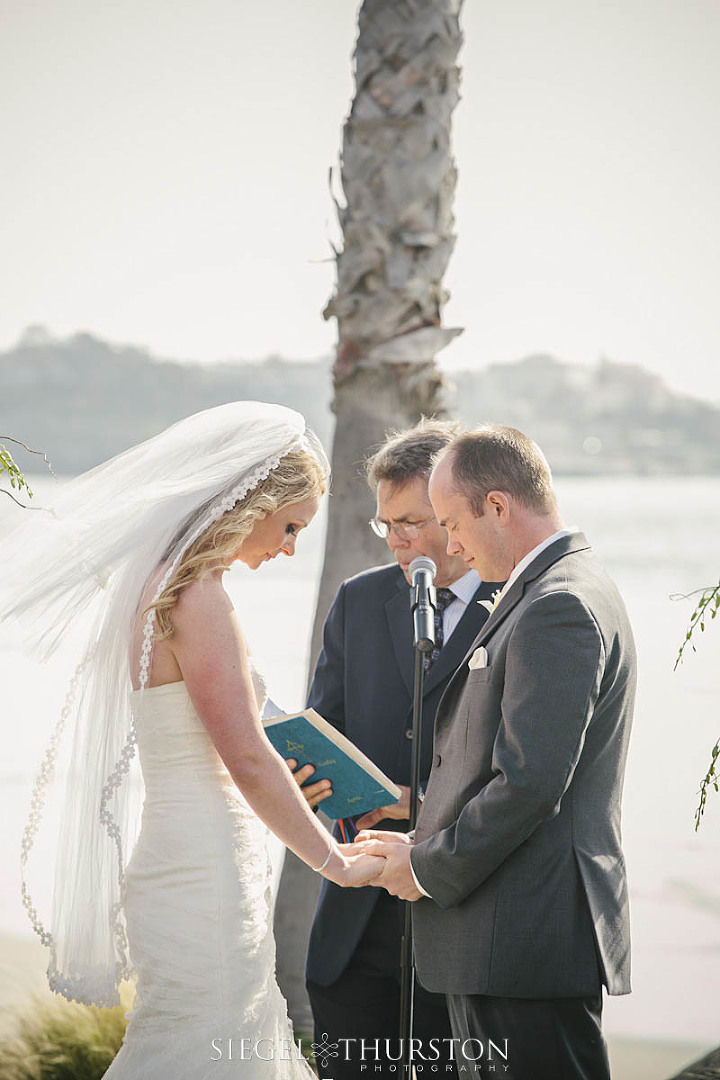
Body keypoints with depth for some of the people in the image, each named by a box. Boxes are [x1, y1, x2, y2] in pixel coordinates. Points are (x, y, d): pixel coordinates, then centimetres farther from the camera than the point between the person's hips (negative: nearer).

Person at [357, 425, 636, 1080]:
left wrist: (429, 868, -10)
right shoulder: (564, 593, 18)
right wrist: (427, 844, 13)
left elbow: (528, 785, -21)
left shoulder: (559, 608, -15)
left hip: (530, 944, -11)